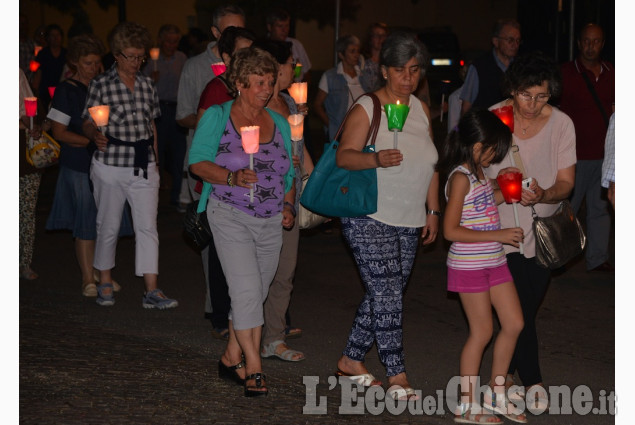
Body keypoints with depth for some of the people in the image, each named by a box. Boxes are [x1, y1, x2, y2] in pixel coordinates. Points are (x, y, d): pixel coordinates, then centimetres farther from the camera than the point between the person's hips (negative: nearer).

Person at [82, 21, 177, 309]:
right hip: (110, 167, -3)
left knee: (148, 227, -3)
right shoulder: (101, 85, -3)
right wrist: (96, 135, -25)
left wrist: (154, 163, 15)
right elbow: (87, 123, -3)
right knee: (108, 227, 8)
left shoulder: (146, 85, 9)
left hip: (144, 167, 3)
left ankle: (152, 292, -4)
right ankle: (105, 284, 26)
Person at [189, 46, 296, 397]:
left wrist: (288, 205, 2)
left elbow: (287, 173, 18)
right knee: (247, 291, -14)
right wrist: (232, 177, -23)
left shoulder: (279, 124, 12)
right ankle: (254, 368, -9)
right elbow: (198, 162, -8)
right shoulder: (217, 117, -3)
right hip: (231, 216, -5)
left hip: (271, 223, 5)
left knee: (255, 295, 9)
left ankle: (231, 358, 22)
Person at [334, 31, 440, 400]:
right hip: (369, 219, -6)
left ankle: (352, 360, 23)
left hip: (408, 222, 7)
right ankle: (397, 375, -7)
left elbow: (429, 164, 17)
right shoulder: (367, 109, -7)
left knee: (387, 296, 9)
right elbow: (344, 156, -16)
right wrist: (377, 159, -34)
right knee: (387, 294, -11)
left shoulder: (421, 109, 12)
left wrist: (433, 210, 13)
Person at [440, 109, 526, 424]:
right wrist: (498, 235, -22)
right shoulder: (460, 178, -18)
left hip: (494, 262, 9)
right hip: (469, 266, -8)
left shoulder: (478, 173, 8)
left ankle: (496, 392, 23)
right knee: (482, 332, -1)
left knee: (514, 323, 9)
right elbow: (450, 230, -22)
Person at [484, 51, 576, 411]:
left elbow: (566, 182, -6)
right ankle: (533, 381, 13)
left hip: (543, 229, 1)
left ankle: (507, 373, 21)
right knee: (520, 310, -5)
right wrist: (499, 182, -21)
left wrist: (543, 195, -28)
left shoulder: (561, 124, -7)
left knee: (525, 308, 3)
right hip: (502, 228, -1)